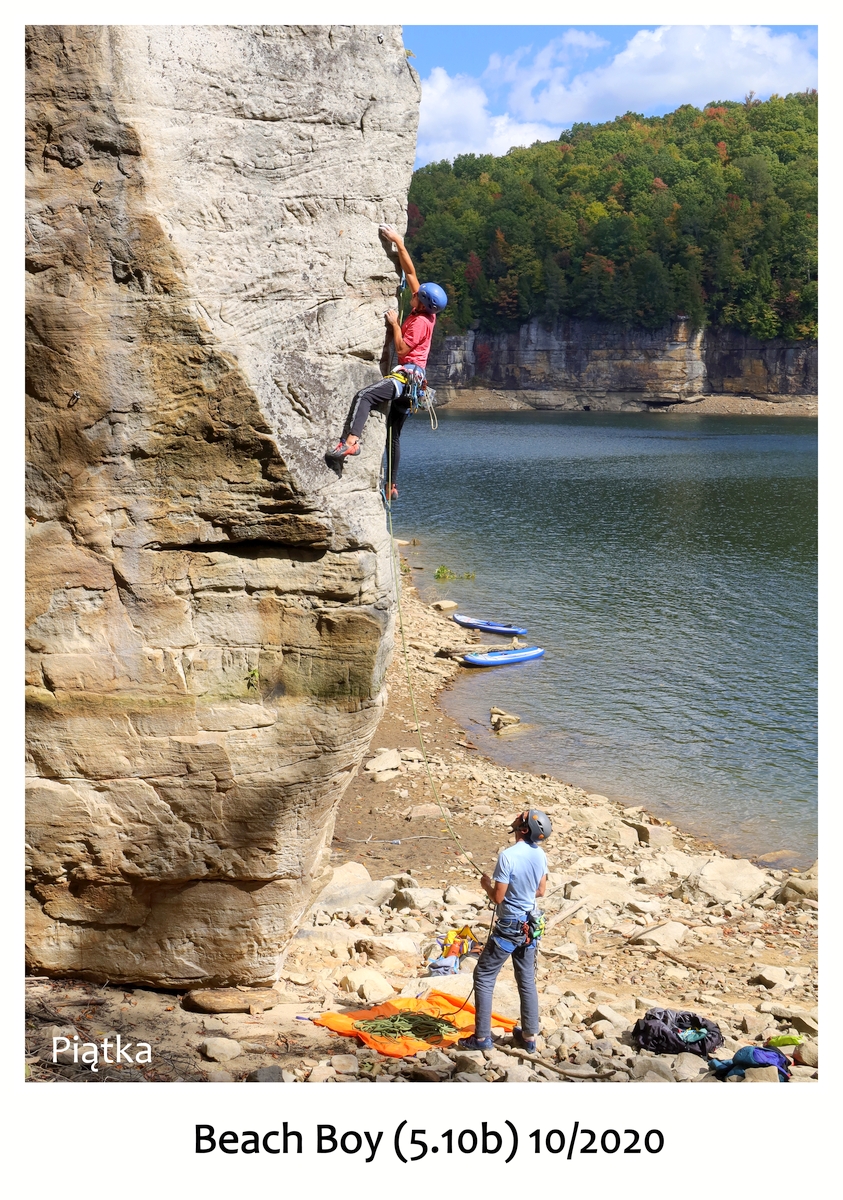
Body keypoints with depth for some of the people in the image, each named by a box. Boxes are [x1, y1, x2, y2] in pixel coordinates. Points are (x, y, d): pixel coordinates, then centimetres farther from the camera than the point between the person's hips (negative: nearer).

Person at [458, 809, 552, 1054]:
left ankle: (482, 1037, 5)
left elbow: (498, 897, -18)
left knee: (484, 977, 4)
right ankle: (529, 1037, 21)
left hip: (508, 927, -6)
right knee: (527, 980, 16)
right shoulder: (540, 854, -2)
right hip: (530, 926, 6)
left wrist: (487, 885, 1)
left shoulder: (507, 856, -22)